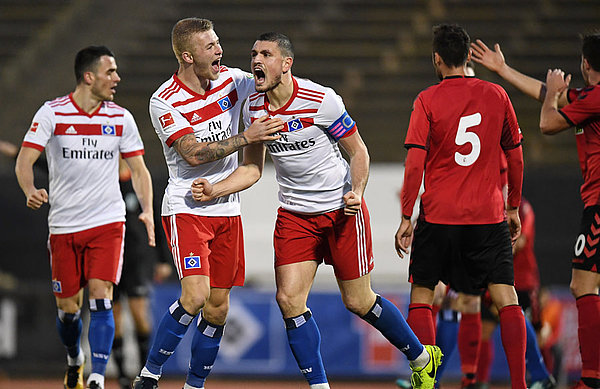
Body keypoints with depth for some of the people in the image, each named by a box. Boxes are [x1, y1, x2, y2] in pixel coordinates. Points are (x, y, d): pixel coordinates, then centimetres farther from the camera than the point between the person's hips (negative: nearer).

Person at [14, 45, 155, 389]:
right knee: (68, 307, 6)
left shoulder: (121, 118, 3)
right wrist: (30, 191, -27)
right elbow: (25, 160, -6)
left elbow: (138, 169, 9)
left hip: (108, 222, 0)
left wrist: (147, 210, -6)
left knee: (100, 299, -15)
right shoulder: (52, 113, -4)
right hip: (64, 226, 0)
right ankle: (74, 359, 36)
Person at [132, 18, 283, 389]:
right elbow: (194, 153, -20)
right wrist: (246, 137, -23)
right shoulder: (165, 101, -13)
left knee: (218, 309, 5)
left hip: (227, 208, 6)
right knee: (195, 295, -20)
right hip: (186, 208, -6)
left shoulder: (231, 79, 2)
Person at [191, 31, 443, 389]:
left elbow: (358, 151, -8)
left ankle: (422, 357, 26)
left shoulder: (321, 100, -18)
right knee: (289, 299, -10)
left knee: (358, 301, 3)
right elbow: (252, 168, 7)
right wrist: (213, 190, -8)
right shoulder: (253, 108, -3)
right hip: (294, 214, 5)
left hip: (342, 210, -4)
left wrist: (356, 192, -25)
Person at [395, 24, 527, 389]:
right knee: (506, 297, 2)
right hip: (488, 215, 2)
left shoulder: (427, 101, -5)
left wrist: (406, 218, -2)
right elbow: (516, 157, 10)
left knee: (421, 297, 11)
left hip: (438, 216, -1)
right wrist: (514, 207, 21)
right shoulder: (497, 95, 3)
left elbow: (414, 163, -9)